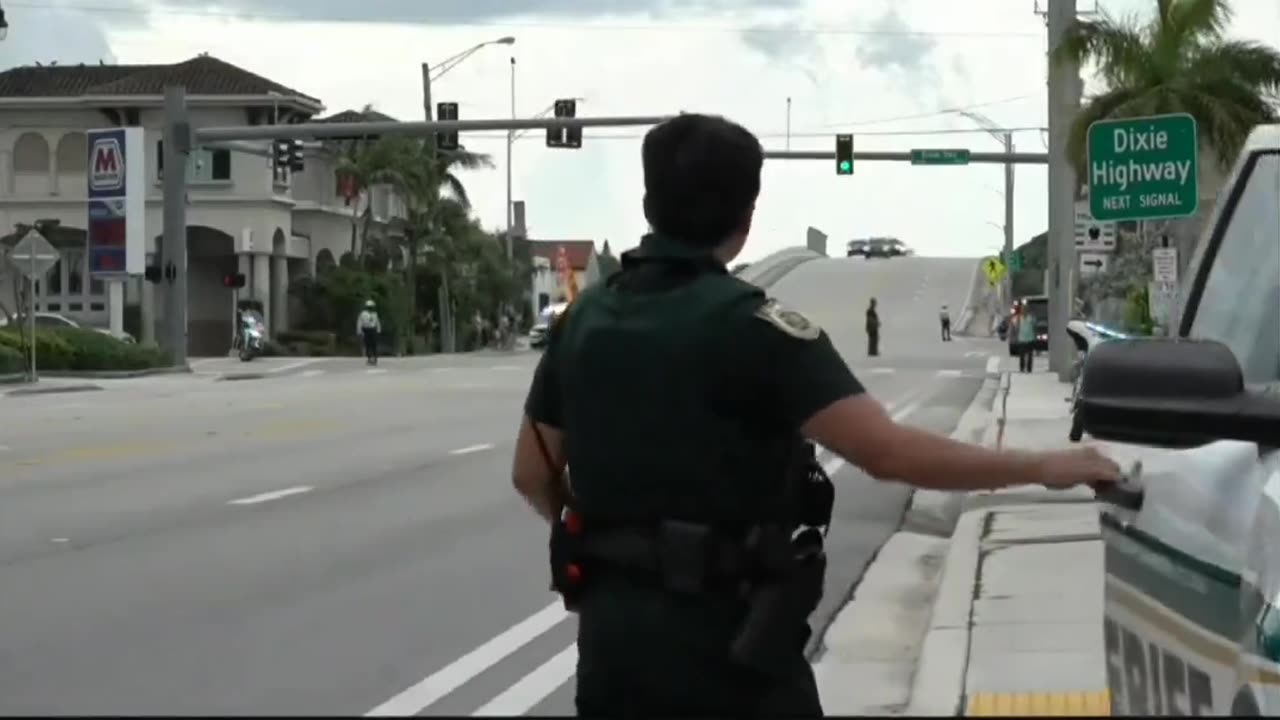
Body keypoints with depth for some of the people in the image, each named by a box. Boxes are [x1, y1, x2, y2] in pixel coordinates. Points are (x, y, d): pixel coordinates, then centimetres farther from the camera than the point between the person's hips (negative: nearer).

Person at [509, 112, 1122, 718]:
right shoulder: (750, 324, -15)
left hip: (611, 623, 6)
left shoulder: (583, 319, 4)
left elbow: (532, 474, 11)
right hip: (723, 631, -6)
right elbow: (886, 451, -22)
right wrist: (1041, 467, -13)